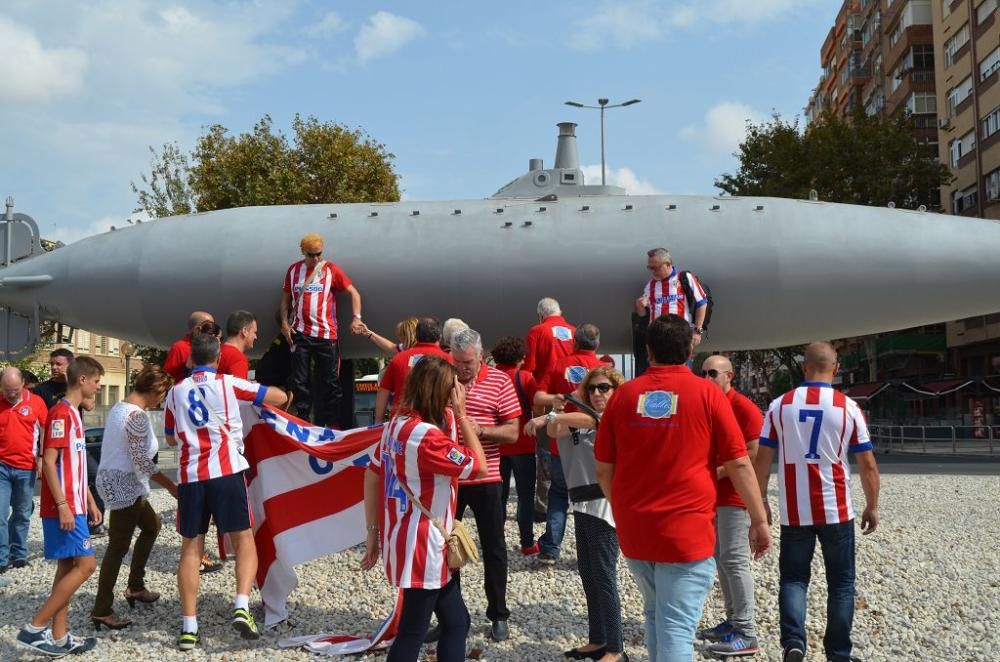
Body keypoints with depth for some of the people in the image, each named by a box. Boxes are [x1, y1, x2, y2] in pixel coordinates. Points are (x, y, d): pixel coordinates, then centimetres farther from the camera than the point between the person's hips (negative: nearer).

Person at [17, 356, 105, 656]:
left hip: (73, 506, 10)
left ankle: (59, 637, 14)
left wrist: (90, 502, 20)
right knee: (85, 565, -9)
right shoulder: (61, 413, -14)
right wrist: (62, 505, -22)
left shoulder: (74, 414, 15)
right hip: (64, 508, -10)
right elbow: (48, 462, -19)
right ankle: (34, 629, -3)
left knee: (68, 568, 10)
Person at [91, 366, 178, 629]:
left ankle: (135, 587, 32)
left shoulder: (119, 407, 8)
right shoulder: (138, 416, -21)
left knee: (151, 525, 24)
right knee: (118, 547, -2)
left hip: (114, 480, 10)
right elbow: (143, 463, -20)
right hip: (124, 485, -10)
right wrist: (172, 486, -11)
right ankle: (101, 610, 6)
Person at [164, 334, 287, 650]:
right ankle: (241, 607, -14)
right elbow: (280, 397, 4)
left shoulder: (176, 392, 12)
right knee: (244, 540, 5)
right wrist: (261, 399, 25)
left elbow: (171, 438, 23)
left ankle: (188, 626, 6)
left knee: (191, 548, 10)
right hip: (226, 471, -3)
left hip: (190, 476, 3)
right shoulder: (228, 383, 3)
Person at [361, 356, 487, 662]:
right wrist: (462, 415, -11)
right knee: (412, 634, 3)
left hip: (403, 541, 9)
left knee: (456, 621, 18)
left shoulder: (397, 423, 4)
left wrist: (373, 531, 15)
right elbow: (480, 466, -15)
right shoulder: (426, 435, -23)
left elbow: (372, 476, 9)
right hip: (423, 549, -9)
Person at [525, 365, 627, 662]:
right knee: (587, 573, 15)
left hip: (604, 504, -8)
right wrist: (557, 407, -9)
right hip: (582, 504, 8)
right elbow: (554, 432, 7)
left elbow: (588, 419, -24)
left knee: (603, 575, -5)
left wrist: (547, 416, -31)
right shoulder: (581, 422, 15)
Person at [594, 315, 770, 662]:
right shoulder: (707, 393, -3)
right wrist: (759, 520, 3)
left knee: (655, 616, 22)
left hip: (634, 530, 4)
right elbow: (739, 464, -5)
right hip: (687, 531, -4)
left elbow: (603, 469, 7)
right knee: (676, 628, -1)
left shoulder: (624, 394, 4)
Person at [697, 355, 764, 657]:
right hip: (712, 494, 9)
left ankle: (747, 634, -4)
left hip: (734, 495, -9)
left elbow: (754, 454, -17)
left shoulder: (744, 408, -12)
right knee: (721, 559, 12)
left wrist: (720, 471, -20)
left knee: (734, 561, -8)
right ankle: (733, 621, 21)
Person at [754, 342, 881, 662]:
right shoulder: (848, 407, -3)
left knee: (793, 578, 12)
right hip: (836, 510, 0)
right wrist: (872, 506, 11)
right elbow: (867, 463, 0)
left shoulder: (780, 406, -1)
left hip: (794, 511, 1)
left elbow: (763, 458, 0)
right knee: (841, 582, 14)